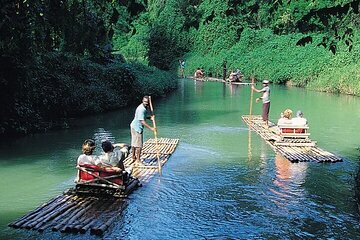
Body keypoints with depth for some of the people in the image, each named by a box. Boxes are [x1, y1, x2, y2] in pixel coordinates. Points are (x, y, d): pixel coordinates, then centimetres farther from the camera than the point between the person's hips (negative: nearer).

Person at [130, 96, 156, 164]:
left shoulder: (145, 108, 6)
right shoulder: (141, 109, -25)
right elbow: (142, 121, -30)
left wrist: (150, 117, 0)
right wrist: (151, 128, -32)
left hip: (134, 126, 10)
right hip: (137, 127, -10)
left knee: (134, 143, 19)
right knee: (139, 144, -4)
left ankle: (133, 157, 31)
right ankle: (138, 160, 3)